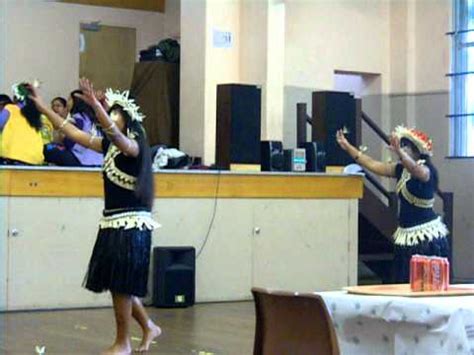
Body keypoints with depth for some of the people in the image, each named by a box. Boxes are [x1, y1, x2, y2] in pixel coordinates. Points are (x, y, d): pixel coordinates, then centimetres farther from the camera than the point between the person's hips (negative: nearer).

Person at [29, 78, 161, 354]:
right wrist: (43, 107, 13)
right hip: (112, 223, 8)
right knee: (117, 286, 11)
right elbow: (73, 133, 14)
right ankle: (149, 327, 27)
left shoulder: (134, 146, -10)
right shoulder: (109, 145, 11)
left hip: (132, 225, -8)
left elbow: (117, 135, -32)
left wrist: (95, 105, -44)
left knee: (120, 286, -3)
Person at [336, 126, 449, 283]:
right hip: (406, 235, 8)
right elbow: (373, 165, 14)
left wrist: (398, 151, -50)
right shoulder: (401, 169, 10)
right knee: (405, 284, 5)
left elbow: (415, 169, -34)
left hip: (427, 236, -8)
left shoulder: (426, 170, -11)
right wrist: (348, 147, 14)